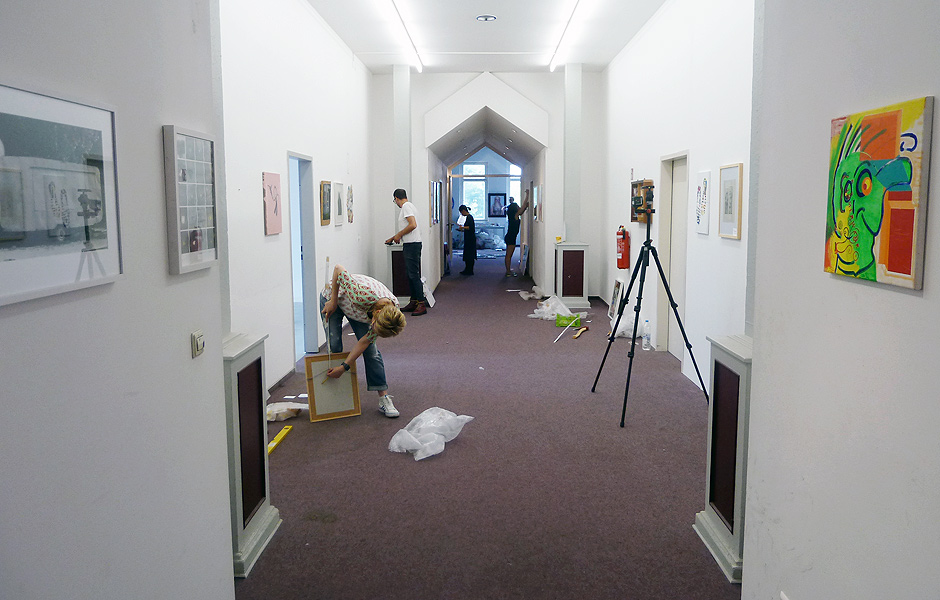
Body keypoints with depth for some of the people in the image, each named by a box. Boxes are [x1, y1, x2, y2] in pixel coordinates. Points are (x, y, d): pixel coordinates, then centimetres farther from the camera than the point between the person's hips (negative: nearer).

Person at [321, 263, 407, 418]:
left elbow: (365, 341, -20)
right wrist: (333, 302, -24)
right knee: (334, 346, -9)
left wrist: (344, 367, -21)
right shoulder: (363, 295, -46)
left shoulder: (393, 313, -28)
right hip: (332, 298, -3)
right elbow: (339, 268, -32)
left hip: (357, 307, 3)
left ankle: (384, 398, -2)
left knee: (371, 349, -8)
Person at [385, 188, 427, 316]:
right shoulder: (408, 206, 20)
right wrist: (393, 238, 38)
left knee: (414, 275, -11)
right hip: (409, 245, 11)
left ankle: (421, 304, -11)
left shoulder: (406, 206, -11)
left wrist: (398, 235, -12)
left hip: (412, 244, -11)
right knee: (411, 275, 13)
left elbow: (413, 225, -23)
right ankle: (414, 302, 18)